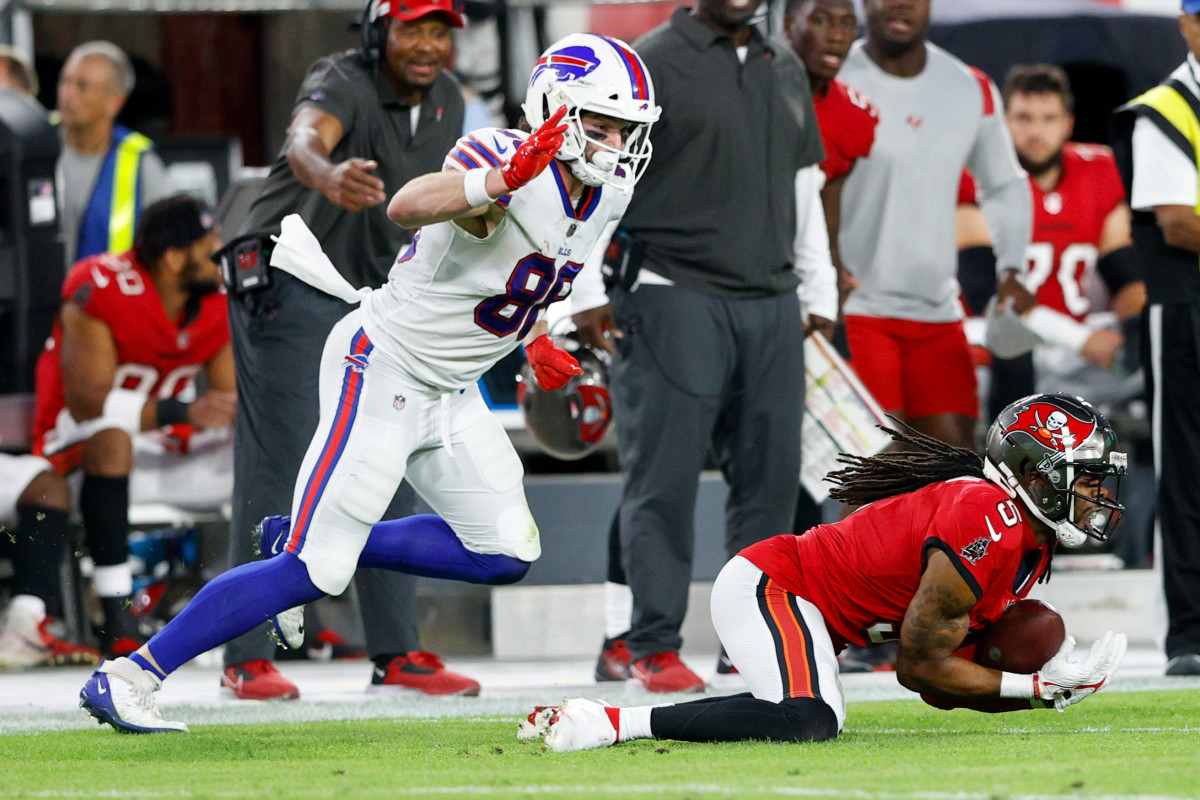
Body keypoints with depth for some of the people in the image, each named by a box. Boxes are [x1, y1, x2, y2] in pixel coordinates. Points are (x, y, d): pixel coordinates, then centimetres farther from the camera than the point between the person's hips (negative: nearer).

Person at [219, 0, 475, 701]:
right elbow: (304, 140, -44)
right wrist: (329, 177, -67)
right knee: (278, 475, -9)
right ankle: (248, 659, -7)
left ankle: (396, 654, 14)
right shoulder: (343, 83, -21)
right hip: (291, 292, -7)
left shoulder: (446, 101, 4)